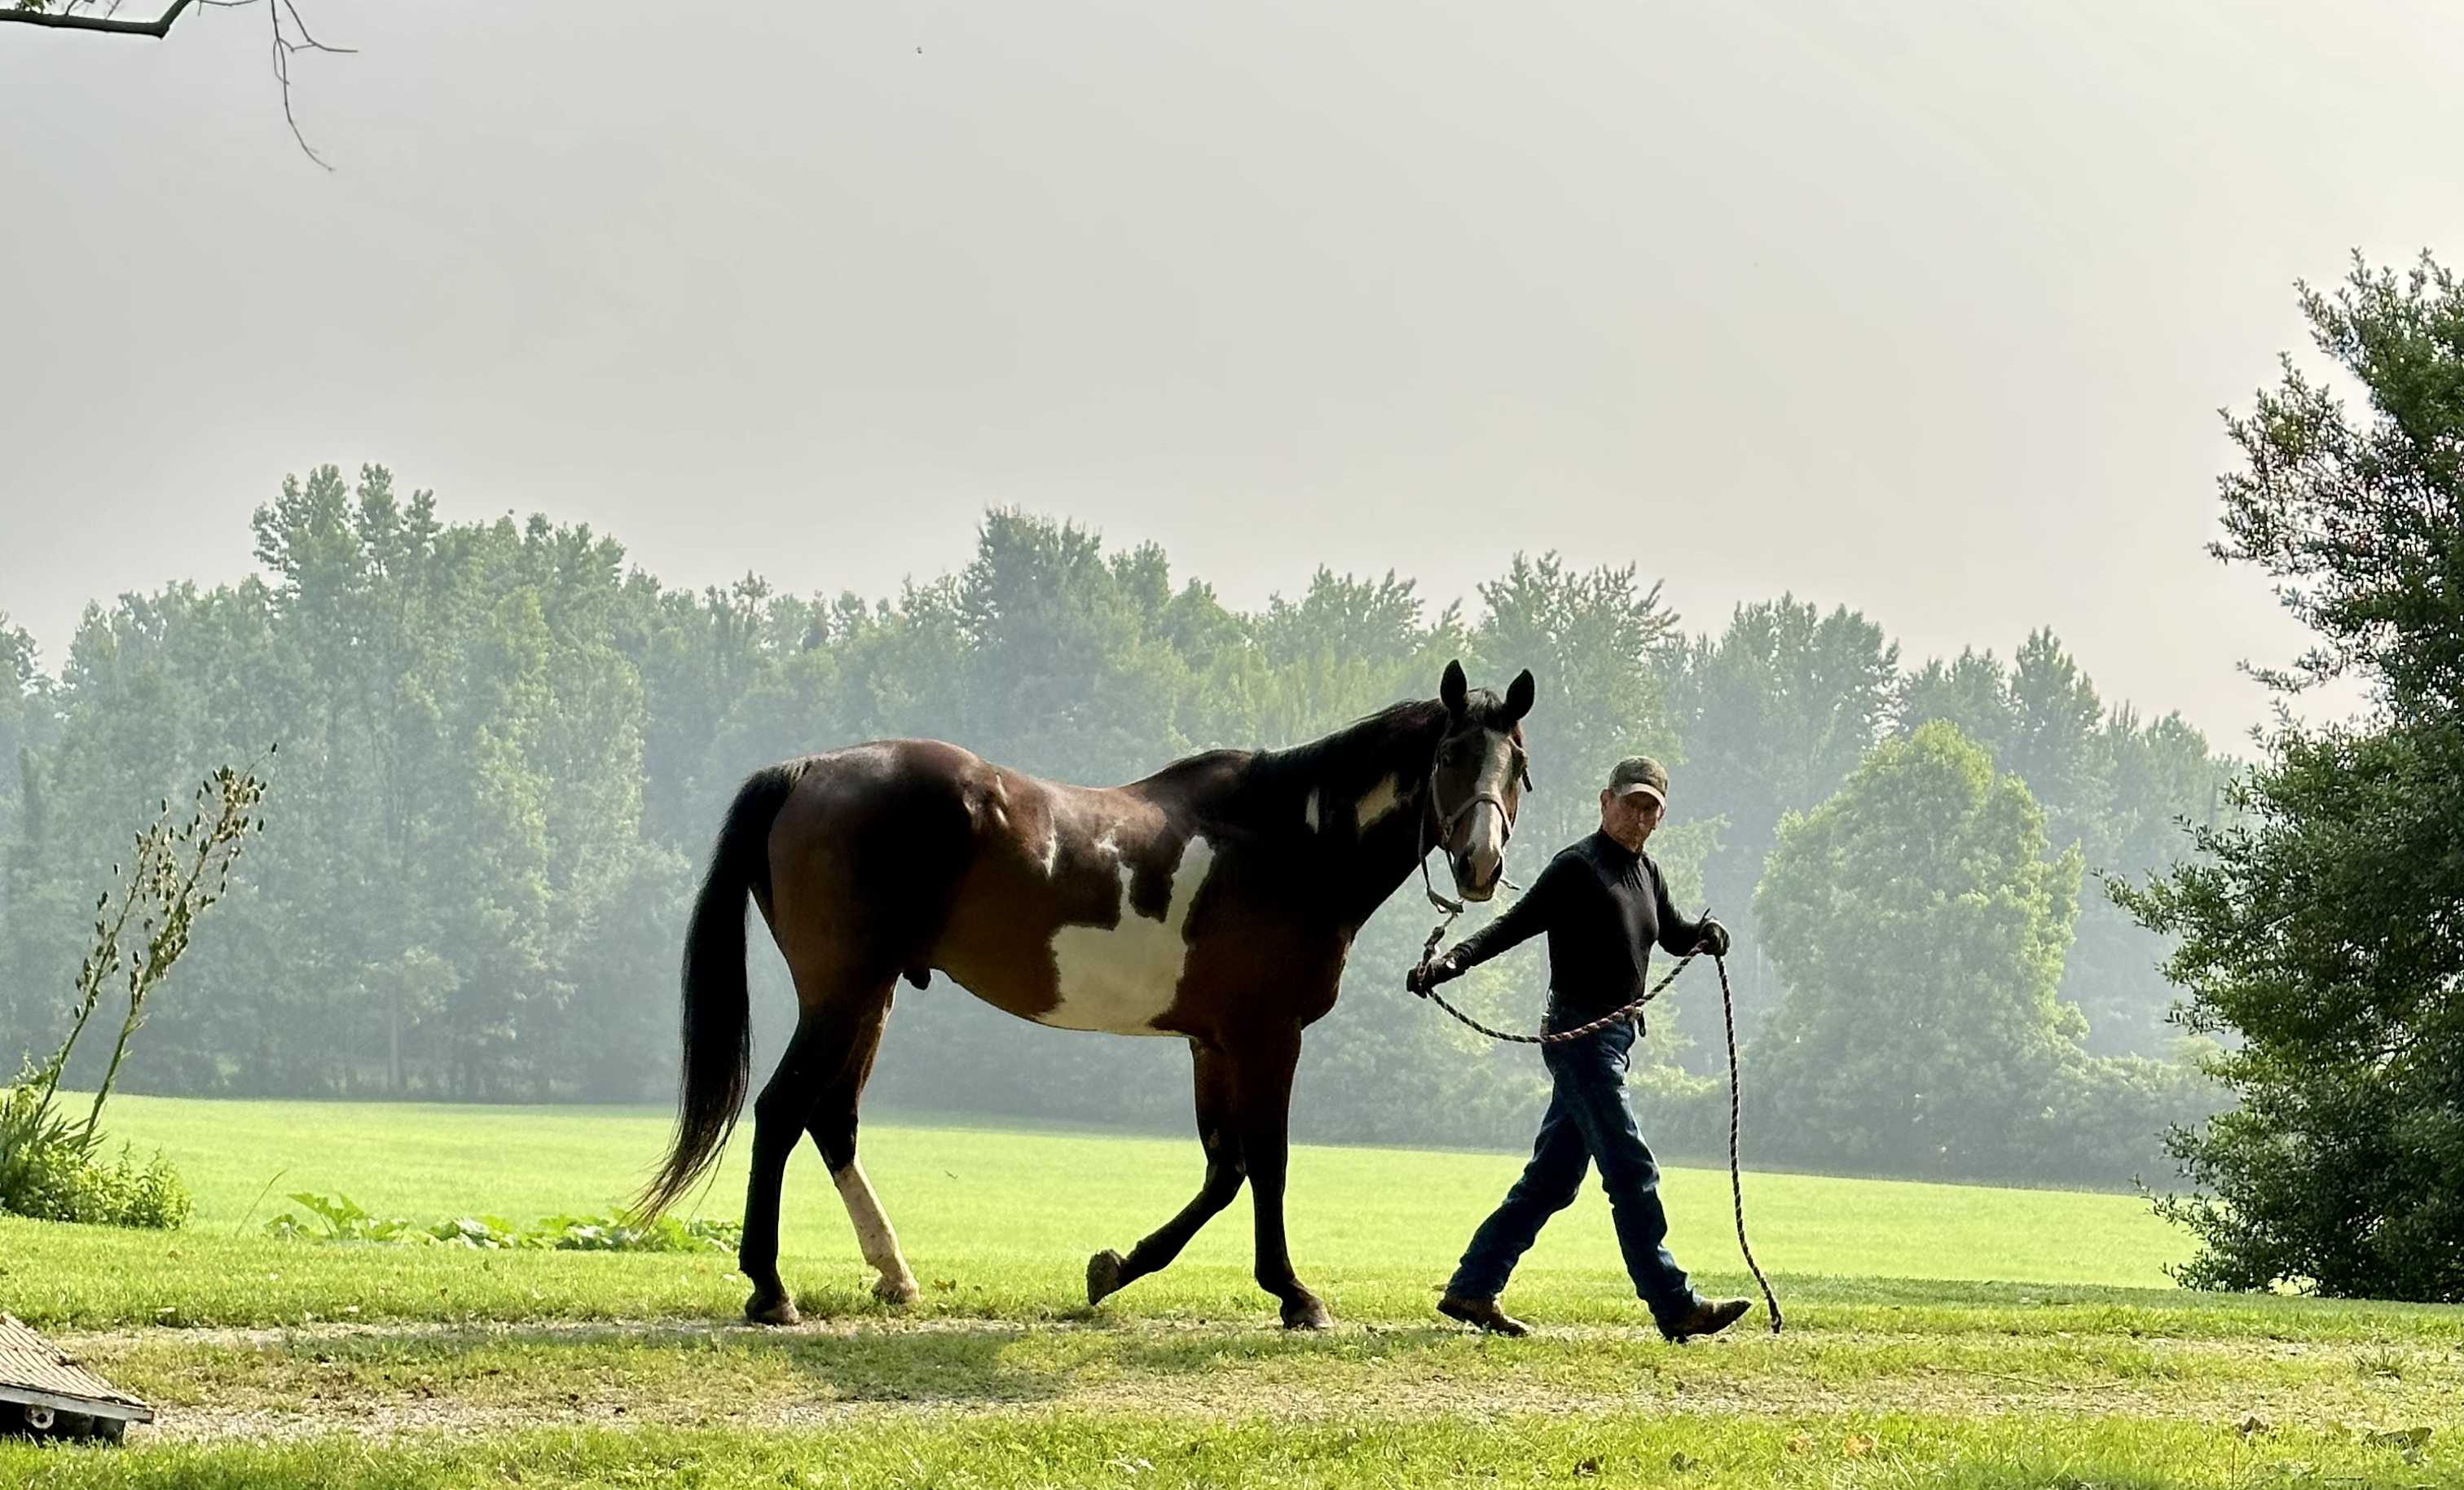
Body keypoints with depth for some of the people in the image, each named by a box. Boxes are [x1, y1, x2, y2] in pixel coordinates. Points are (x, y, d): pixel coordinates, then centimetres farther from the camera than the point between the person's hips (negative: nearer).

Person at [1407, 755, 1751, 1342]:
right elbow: (1513, 925, -17)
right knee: (1633, 1173, -9)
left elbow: (1673, 936, 23)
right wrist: (1450, 961, -31)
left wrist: (1704, 932, -1)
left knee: (1551, 1180, 11)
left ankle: (1472, 1289, 16)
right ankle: (1676, 1308, -7)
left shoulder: (1646, 873, 14)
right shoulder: (1578, 868, -11)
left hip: (1614, 1040, 9)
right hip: (1581, 1036, -9)